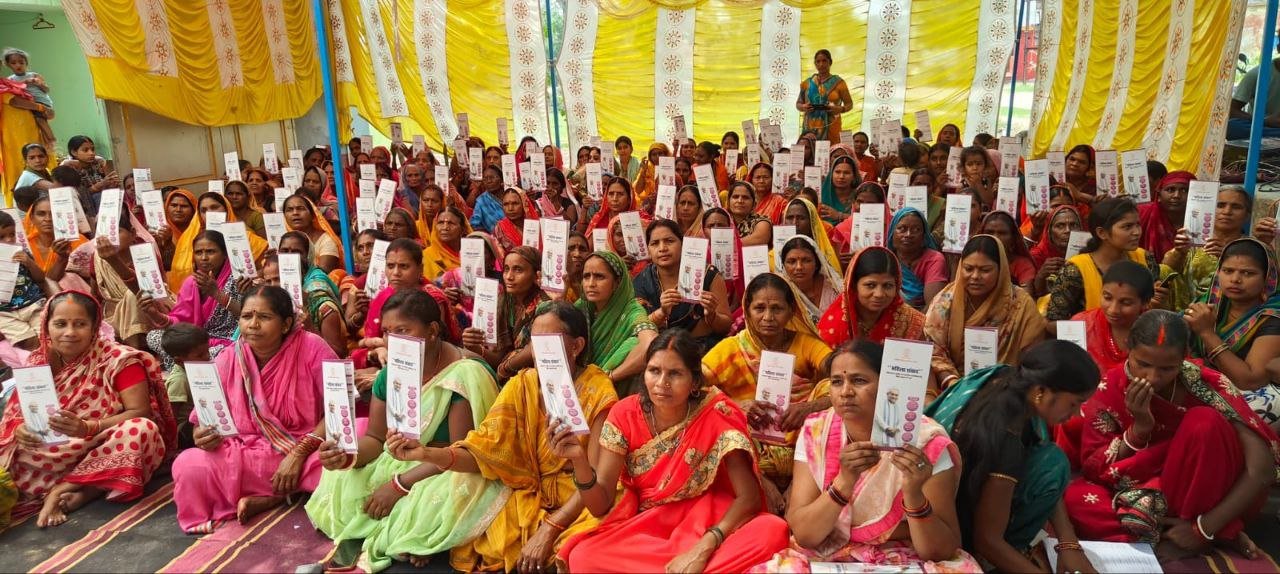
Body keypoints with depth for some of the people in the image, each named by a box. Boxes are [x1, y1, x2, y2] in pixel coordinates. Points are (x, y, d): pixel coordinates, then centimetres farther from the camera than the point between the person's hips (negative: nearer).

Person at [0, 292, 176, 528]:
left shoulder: (118, 359, -10)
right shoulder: (36, 363, 3)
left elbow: (140, 412, -16)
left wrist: (88, 428, -31)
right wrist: (20, 430, -22)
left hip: (105, 452, -3)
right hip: (53, 455, 3)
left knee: (142, 431, -33)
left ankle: (64, 489, -20)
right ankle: (89, 489, -20)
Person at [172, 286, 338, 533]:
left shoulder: (312, 348, -12)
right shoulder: (227, 361, -1)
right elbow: (205, 419, 7)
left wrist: (300, 453, -20)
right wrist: (204, 436, -18)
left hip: (308, 450, -3)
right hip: (247, 455, 3)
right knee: (186, 467, -22)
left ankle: (266, 499, -10)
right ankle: (290, 493, -12)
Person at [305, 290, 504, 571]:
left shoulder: (466, 377, -24)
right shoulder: (391, 374, -2)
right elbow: (376, 439, 1)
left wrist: (399, 484, -25)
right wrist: (348, 456, -23)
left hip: (452, 472, -6)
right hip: (401, 461, 7)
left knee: (437, 501, -35)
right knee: (341, 482, -9)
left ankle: (371, 542, -10)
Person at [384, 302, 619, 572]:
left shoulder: (597, 392, -10)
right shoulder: (521, 385, 2)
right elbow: (482, 451, -6)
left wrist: (547, 530, -21)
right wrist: (425, 453, -24)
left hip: (580, 503, -3)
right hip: (528, 498, 4)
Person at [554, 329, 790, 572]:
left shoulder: (717, 413, -14)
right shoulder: (625, 415, -10)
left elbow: (749, 497, -16)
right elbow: (601, 505, -10)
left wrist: (701, 550, -30)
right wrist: (579, 459, -30)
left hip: (706, 526, -1)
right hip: (641, 527, 1)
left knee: (773, 530, -30)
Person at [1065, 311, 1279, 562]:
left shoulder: (1208, 385, -20)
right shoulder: (1111, 390, -14)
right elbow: (1093, 468, -13)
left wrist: (1205, 526, -27)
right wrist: (1140, 426, -27)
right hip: (1141, 494, 2)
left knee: (1205, 421, -29)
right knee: (1075, 498, -28)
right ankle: (1220, 535, -15)